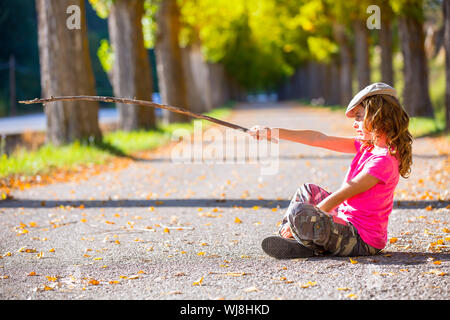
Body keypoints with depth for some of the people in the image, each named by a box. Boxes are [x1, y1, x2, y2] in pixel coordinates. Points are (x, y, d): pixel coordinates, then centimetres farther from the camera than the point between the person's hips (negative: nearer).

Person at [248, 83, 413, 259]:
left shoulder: (383, 160, -22)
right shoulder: (367, 145, 7)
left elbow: (337, 198, -19)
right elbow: (319, 139, 9)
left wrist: (299, 220, -14)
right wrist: (272, 133, 9)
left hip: (362, 241, -10)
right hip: (348, 222, 10)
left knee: (297, 211, -27)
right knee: (308, 190, 24)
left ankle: (316, 248, -2)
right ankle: (286, 236, 13)